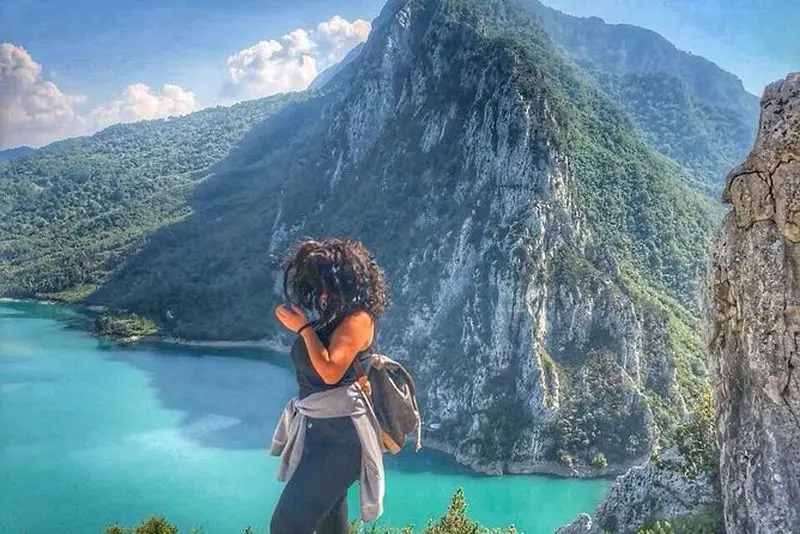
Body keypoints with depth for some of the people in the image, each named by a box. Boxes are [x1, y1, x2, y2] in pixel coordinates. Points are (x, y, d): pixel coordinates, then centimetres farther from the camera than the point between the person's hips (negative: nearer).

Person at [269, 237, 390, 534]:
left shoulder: (356, 319, -15)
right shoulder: (331, 315, 12)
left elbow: (331, 372, -25)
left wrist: (303, 328, -17)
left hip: (336, 436, -10)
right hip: (317, 430, 10)